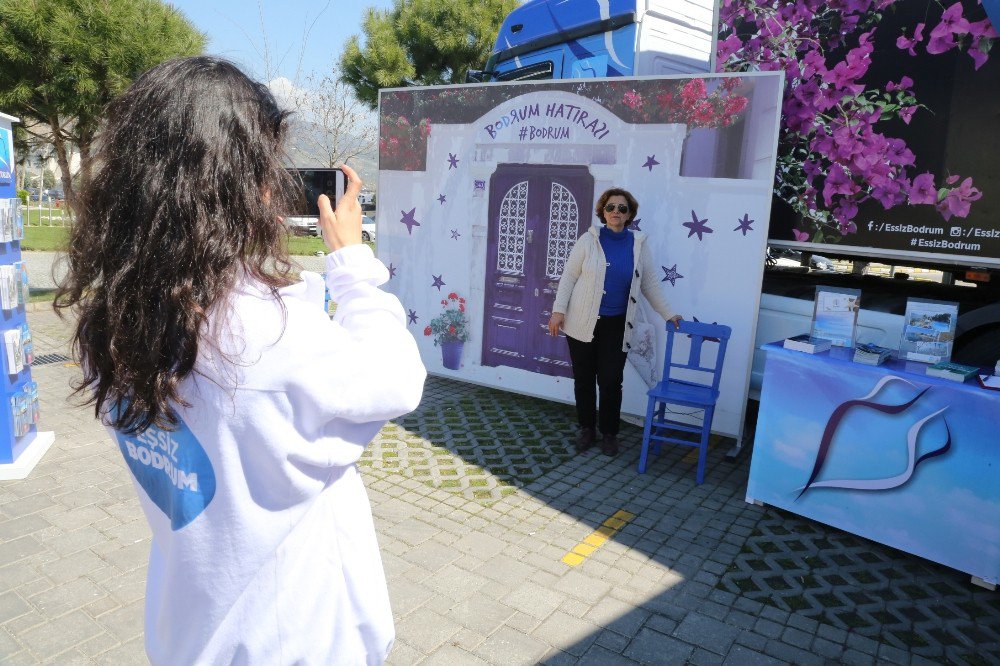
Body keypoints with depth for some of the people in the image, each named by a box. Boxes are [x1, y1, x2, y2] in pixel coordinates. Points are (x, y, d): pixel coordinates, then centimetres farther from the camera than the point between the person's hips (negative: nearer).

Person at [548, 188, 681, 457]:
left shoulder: (639, 245, 3)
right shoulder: (589, 240, -3)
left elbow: (650, 284, 11)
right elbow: (569, 277, -2)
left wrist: (668, 315, 11)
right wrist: (558, 310, -9)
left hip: (617, 326, 1)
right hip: (583, 322, -1)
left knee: (611, 381, 1)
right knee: (584, 379, 8)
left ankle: (609, 433, 20)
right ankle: (587, 429, 26)